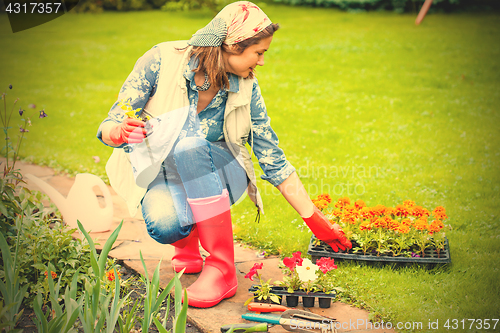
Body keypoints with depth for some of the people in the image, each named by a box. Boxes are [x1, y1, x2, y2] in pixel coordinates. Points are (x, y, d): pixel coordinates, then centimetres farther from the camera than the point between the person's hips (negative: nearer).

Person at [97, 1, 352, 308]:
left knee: (188, 143, -35)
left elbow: (273, 158, -3)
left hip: (215, 176, 1)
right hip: (158, 175, -1)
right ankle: (186, 239, 4)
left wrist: (317, 222, 0)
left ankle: (222, 267, -28)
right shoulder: (162, 60, -16)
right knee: (164, 225, -36)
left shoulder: (246, 87, -10)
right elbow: (110, 127, -11)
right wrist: (120, 132, -36)